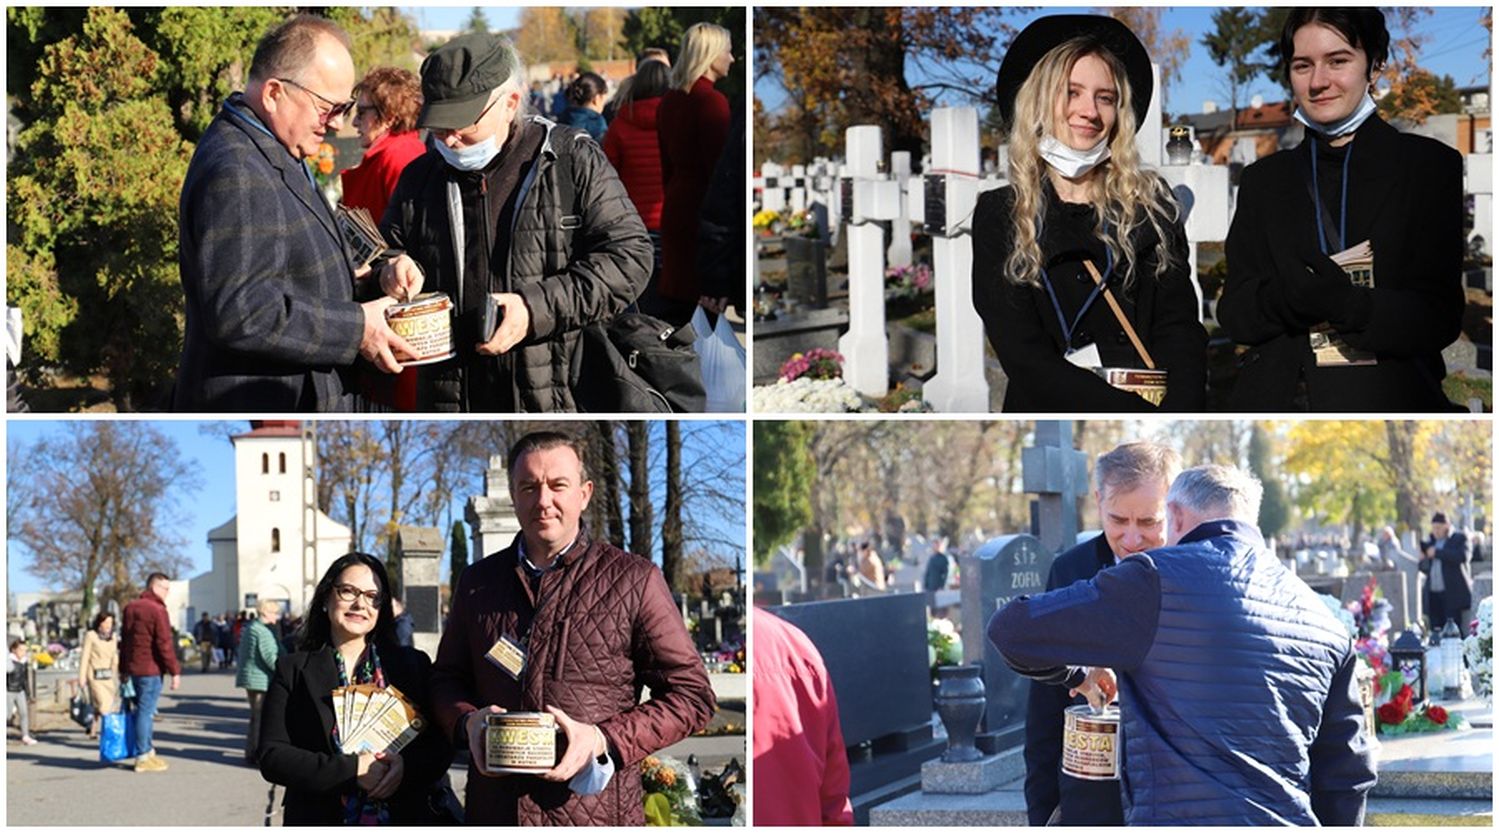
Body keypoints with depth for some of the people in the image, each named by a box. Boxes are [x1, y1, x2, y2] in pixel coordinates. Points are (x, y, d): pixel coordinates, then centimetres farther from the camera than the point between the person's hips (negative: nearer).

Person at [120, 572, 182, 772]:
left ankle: (147, 751, 25)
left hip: (133, 667, 9)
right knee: (146, 711, -5)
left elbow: (124, 640, 18)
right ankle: (143, 757, -2)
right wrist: (175, 671, -13)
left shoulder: (130, 608, 14)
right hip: (150, 669, -9)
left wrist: (123, 669, 23)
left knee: (144, 710, 17)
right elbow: (165, 643, -16)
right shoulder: (157, 610, -13)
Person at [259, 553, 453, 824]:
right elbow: (272, 757, -7)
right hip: (319, 817, -1)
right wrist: (351, 770, -18)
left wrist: (408, 766, -19)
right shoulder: (293, 670, 1)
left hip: (402, 816, 1)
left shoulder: (413, 664, 5)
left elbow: (443, 744, 1)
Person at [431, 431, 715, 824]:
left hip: (595, 810, -3)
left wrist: (603, 739, -15)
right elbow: (447, 677, 20)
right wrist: (468, 721, -3)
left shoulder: (634, 579, -1)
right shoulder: (478, 581, 11)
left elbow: (692, 695, -2)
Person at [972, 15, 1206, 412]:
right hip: (1053, 410, -2)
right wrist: (1145, 413, -14)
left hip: (1163, 401, 2)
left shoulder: (1151, 201, 13)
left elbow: (1180, 329, 4)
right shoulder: (1000, 215, 6)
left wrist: (1180, 408, -16)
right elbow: (1025, 359, -4)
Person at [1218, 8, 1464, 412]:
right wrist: (1283, 299, -18)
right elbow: (1234, 313, 3)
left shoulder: (1431, 165, 0)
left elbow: (1441, 317, -7)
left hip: (1386, 397, -2)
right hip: (1275, 398, 2)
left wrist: (1346, 305, -23)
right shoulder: (1263, 179, 10)